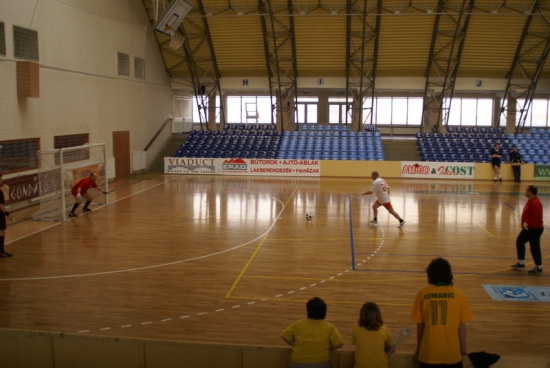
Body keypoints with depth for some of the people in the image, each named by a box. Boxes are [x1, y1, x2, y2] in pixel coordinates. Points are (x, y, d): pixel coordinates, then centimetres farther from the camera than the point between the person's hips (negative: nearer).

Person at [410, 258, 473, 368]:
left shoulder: (423, 294, -6)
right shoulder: (459, 295, -6)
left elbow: (419, 324, 0)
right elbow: (462, 325, 0)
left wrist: (418, 347, 15)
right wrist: (463, 348, 16)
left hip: (428, 352, 0)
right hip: (452, 352, 0)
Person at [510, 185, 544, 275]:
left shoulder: (535, 203, -24)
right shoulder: (530, 201, 10)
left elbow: (537, 216, -32)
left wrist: (527, 223, -29)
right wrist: (525, 223, 11)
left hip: (535, 229, -11)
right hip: (529, 228, 11)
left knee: (534, 248, -2)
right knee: (519, 242, 15)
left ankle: (538, 268, 12)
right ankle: (521, 263, 24)